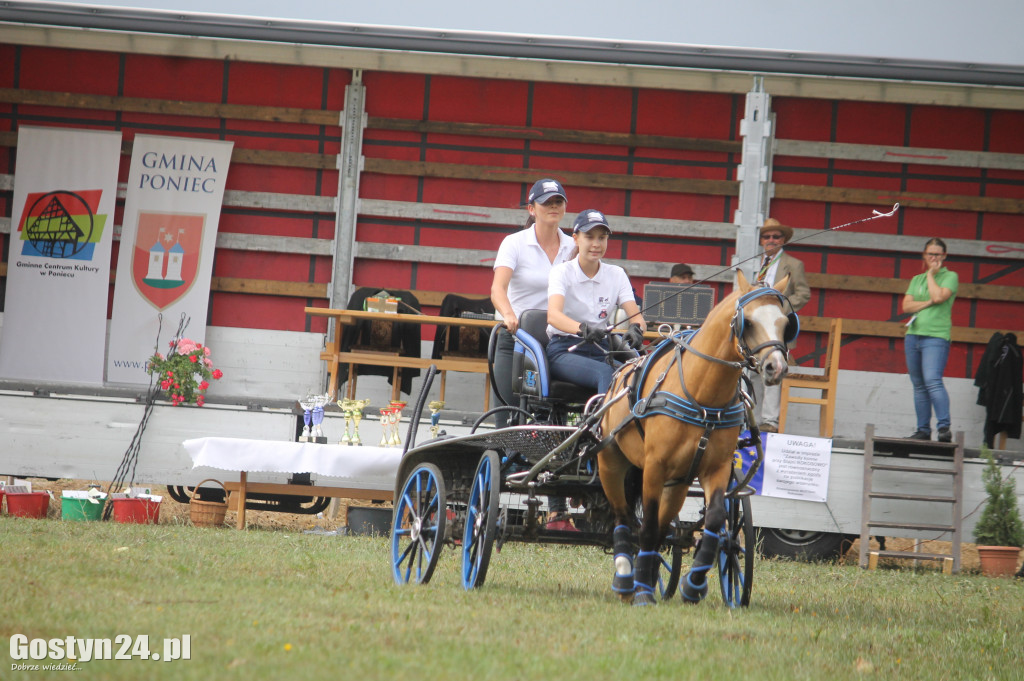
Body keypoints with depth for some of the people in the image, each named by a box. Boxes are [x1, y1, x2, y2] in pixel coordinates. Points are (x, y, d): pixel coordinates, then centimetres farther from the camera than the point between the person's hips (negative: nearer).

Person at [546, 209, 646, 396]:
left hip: (601, 350, 4)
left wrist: (636, 329, -26)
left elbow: (636, 316, 0)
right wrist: (583, 329, -42)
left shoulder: (616, 274, 11)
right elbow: (553, 315, -21)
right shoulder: (562, 272, -2)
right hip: (565, 349, -4)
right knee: (606, 374, -35)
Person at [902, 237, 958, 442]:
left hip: (936, 336, -6)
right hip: (913, 334, 6)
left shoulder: (950, 277, 4)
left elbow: (938, 296, -14)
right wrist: (928, 303, -8)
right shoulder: (917, 280, 18)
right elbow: (906, 306, 6)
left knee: (933, 381, -21)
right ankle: (923, 430, 9)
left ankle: (944, 427, -24)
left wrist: (931, 274, -1)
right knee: (919, 386, 6)